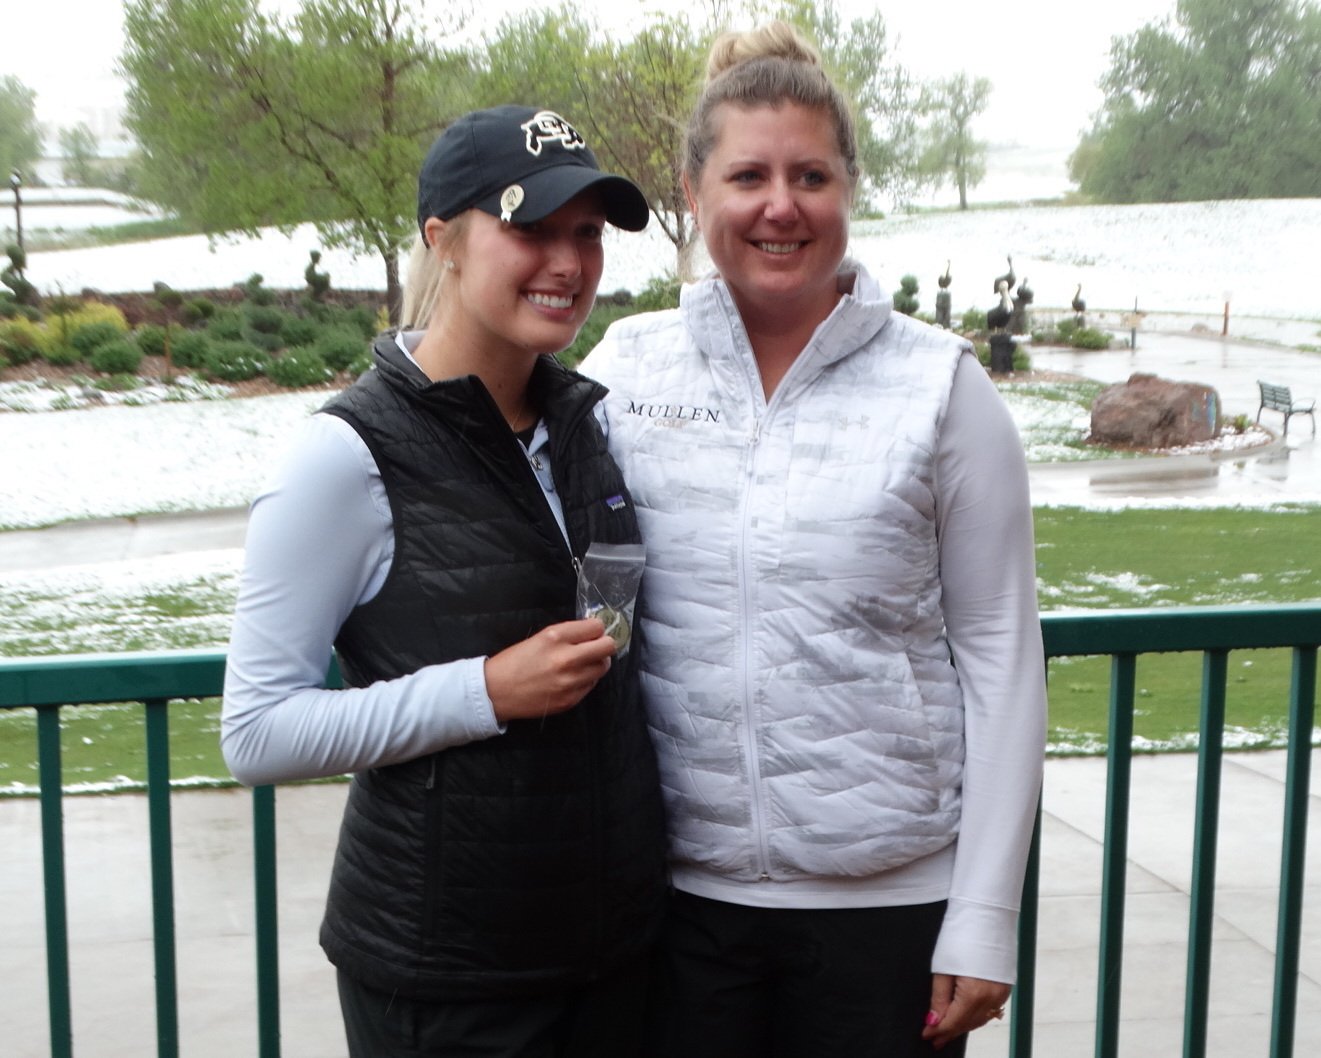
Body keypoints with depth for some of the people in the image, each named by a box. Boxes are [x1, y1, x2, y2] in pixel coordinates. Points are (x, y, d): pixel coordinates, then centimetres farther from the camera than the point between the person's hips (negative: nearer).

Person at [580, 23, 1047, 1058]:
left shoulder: (942, 385, -4)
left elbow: (998, 652, -3)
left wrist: (985, 918, -5)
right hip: (679, 884, 2)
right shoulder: (626, 365, 1)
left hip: (889, 896, -1)